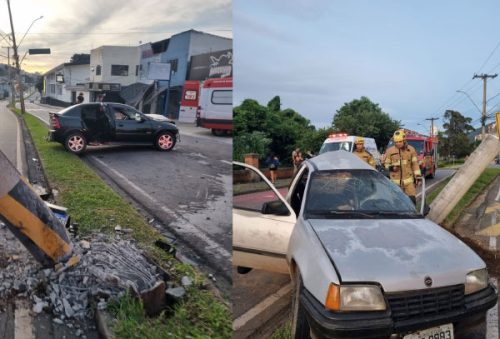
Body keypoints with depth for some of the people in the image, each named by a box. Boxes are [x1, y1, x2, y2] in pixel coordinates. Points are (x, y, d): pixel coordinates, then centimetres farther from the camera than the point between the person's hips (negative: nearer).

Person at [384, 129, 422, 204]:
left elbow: (415, 164, 9)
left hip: (408, 180, 0)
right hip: (395, 181, 0)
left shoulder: (411, 149, 4)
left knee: (412, 199, -4)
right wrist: (391, 167, -14)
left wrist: (418, 176, 4)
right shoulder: (390, 151, 0)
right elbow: (386, 163, 7)